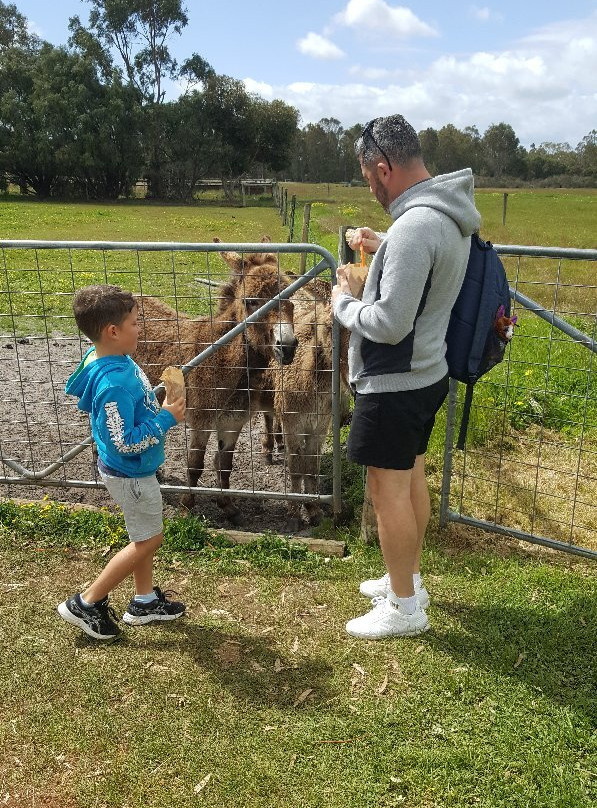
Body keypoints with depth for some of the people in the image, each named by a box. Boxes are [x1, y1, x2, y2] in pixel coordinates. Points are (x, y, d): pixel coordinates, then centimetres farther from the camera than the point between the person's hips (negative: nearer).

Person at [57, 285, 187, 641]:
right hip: (130, 473, -9)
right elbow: (125, 442, -31)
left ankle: (145, 601, 39)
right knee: (148, 540, 7)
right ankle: (86, 603, 19)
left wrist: (160, 401, 2)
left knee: (145, 535, 21)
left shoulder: (117, 360, -3)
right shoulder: (114, 383, -34)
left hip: (135, 468, 9)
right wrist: (166, 418, -23)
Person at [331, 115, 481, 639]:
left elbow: (389, 324, -27)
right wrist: (382, 246, 16)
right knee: (412, 476, 19)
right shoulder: (451, 214, 5)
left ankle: (405, 607, 18)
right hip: (428, 374, 10)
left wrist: (344, 302, -9)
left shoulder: (414, 227, -26)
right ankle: (408, 579, 37)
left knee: (388, 489, 2)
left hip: (394, 385, -10)